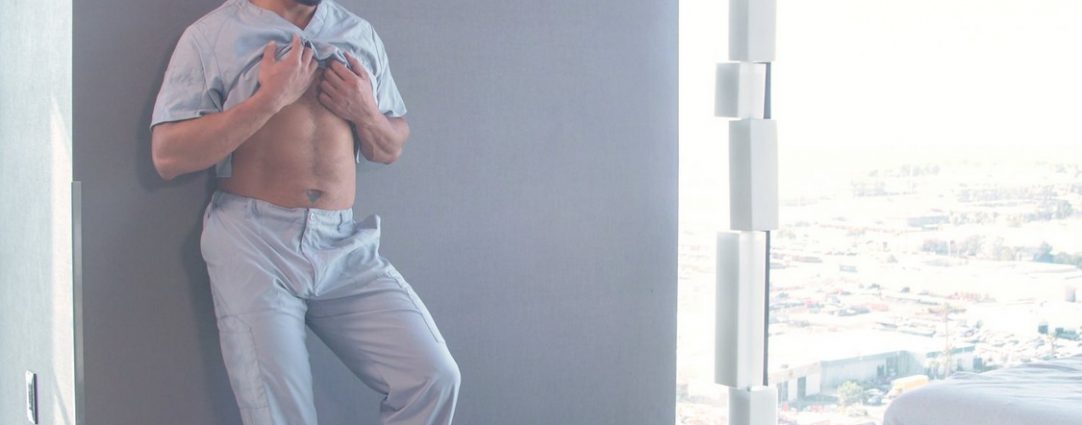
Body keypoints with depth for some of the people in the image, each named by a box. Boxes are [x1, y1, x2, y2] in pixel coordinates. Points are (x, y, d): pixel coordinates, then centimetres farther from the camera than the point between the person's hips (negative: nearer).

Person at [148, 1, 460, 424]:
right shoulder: (211, 35, 1)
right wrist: (270, 99, -13)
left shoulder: (361, 35, 14)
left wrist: (366, 113, -2)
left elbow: (391, 149, 21)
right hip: (254, 245, -3)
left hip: (348, 246, 4)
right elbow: (167, 156, -8)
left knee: (434, 379, -11)